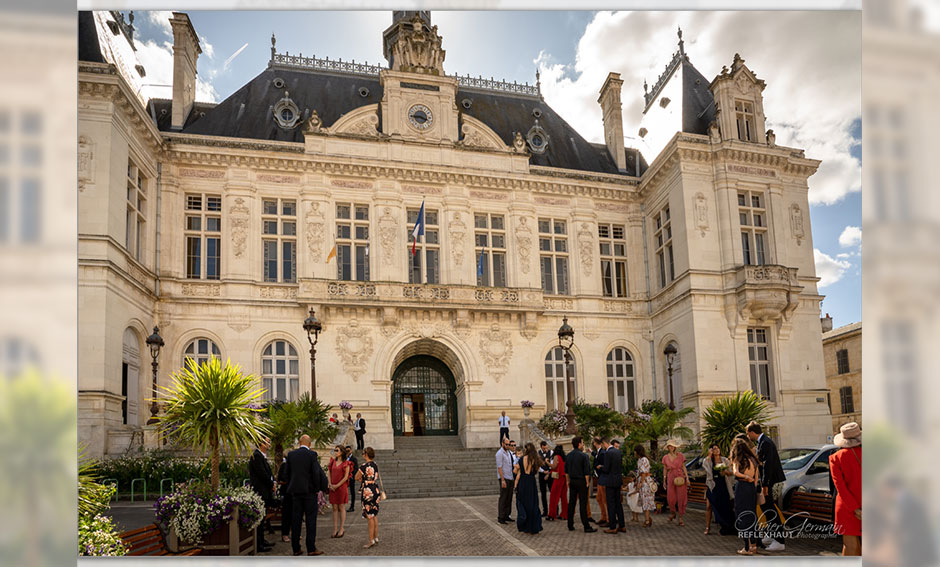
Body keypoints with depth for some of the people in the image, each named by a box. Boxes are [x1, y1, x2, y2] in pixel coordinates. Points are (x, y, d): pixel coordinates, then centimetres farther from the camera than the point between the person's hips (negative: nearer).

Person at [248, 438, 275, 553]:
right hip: (259, 492, -10)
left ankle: (261, 541, 25)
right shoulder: (256, 456, -16)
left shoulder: (262, 456, 16)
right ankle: (258, 546, -3)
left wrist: (273, 482, 3)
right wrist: (271, 485, -7)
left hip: (263, 492, 10)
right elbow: (262, 473, -19)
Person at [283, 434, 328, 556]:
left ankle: (296, 548, 12)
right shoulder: (312, 454, -10)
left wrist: (290, 487, 16)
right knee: (311, 519, 1)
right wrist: (317, 488, -1)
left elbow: (288, 472, 8)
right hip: (309, 490, -4)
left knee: (296, 519, 9)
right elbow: (316, 473, -13)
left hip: (295, 490, 4)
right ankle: (311, 548, 1)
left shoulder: (291, 454, 3)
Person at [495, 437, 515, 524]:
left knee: (509, 498, 10)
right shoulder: (500, 453, -11)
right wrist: (502, 480, -19)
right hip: (504, 478, -8)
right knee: (503, 498, -5)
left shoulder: (509, 453, 16)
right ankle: (500, 517, -2)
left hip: (510, 478, 8)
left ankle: (506, 516, 17)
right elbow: (499, 468, -15)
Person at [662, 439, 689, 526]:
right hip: (670, 479, 1)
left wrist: (687, 478, -2)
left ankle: (680, 518, 7)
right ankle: (673, 513, 30)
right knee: (670, 498, 1)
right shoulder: (665, 457, 5)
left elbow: (684, 467, 5)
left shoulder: (680, 456, 1)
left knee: (681, 498, -2)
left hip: (680, 478, -1)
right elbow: (665, 469, 11)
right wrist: (664, 481, 10)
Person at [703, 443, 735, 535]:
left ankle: (724, 528, 20)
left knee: (724, 506, 3)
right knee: (709, 506, -4)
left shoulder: (725, 460, 6)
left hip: (723, 486, 1)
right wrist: (709, 455, -19)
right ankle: (707, 526, 7)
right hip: (712, 486, -1)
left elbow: (732, 473, 7)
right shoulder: (708, 460, 1)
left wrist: (726, 472, -14)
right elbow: (704, 465, -22)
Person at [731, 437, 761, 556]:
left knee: (742, 516, 0)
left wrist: (746, 477, -11)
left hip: (742, 487, -6)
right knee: (752, 516, 16)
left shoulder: (737, 459, -5)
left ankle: (747, 548, 1)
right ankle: (754, 543, 20)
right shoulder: (752, 459, 11)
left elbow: (736, 472, -22)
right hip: (752, 488, 6)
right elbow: (756, 477, 12)